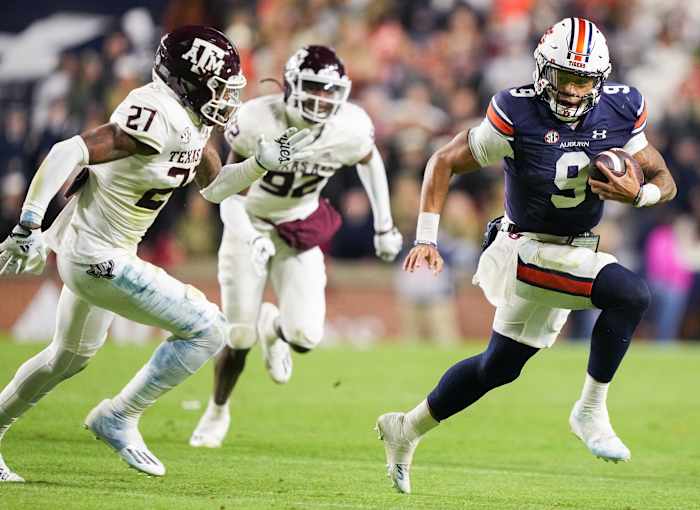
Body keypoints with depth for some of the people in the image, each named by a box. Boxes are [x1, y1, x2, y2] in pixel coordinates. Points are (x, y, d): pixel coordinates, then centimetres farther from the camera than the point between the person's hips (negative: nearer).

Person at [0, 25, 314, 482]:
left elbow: (214, 187, 18)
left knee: (69, 358, 29)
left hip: (89, 254, 11)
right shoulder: (156, 119, -26)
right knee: (209, 330, -9)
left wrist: (264, 162, 3)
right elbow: (67, 154, -30)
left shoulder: (189, 119, 4)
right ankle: (120, 418, 1)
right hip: (99, 259, -11)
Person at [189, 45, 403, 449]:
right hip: (251, 223, -2)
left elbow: (369, 159, 6)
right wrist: (248, 237, -29)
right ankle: (217, 411, 26)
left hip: (300, 229, 2)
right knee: (239, 337, -4)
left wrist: (384, 225, 8)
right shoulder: (259, 121, -26)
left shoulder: (350, 128, -19)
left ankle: (273, 327, 27)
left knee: (305, 337, -13)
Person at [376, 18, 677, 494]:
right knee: (631, 292, -27)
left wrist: (637, 193, -23)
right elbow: (445, 163, -9)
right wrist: (427, 239, -16)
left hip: (575, 253, 6)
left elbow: (665, 181, 1)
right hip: (528, 251, -6)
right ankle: (591, 412, -12)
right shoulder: (518, 115, -20)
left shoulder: (619, 111, -7)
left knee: (499, 366, 18)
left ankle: (407, 429, 38)